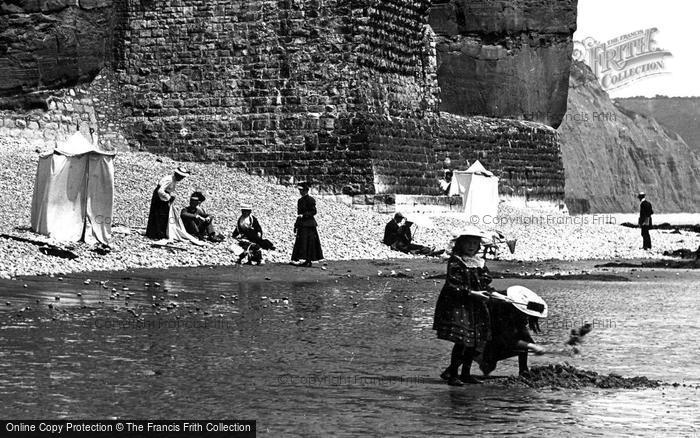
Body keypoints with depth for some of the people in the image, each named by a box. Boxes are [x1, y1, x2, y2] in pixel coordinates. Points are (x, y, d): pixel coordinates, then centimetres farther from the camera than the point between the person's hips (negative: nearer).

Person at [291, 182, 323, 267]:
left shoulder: (310, 200, -9)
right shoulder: (300, 200, 16)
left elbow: (313, 212, -13)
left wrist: (303, 215, -21)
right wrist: (296, 225, 19)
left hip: (309, 224, -8)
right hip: (301, 225, 8)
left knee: (309, 243, -8)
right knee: (301, 243, 6)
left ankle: (309, 261, -7)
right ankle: (306, 261, 10)